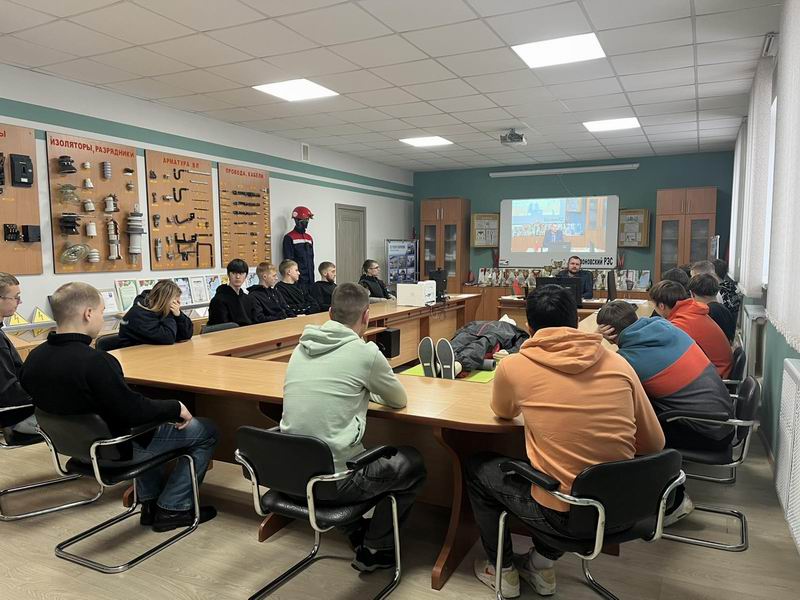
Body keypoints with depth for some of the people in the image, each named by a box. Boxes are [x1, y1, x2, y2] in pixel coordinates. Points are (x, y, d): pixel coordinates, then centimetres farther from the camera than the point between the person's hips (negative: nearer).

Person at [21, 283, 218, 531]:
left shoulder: (34, 357, -6)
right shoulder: (94, 361, -33)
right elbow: (134, 410, -28)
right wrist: (176, 408, -11)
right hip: (115, 449, -8)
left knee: (143, 423, 36)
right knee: (206, 431, 5)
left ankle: (150, 501, 34)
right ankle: (171, 509, 11)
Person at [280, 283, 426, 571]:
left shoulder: (303, 346, 2)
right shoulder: (365, 352, -15)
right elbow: (399, 400, 4)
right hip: (333, 479, -6)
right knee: (413, 463, 17)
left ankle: (356, 532, 31)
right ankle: (374, 549, 20)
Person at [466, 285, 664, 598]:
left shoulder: (513, 366, -10)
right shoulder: (619, 364, -2)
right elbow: (654, 444, 8)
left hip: (564, 514, -4)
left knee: (476, 467, 21)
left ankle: (503, 572, 31)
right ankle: (542, 564, 33)